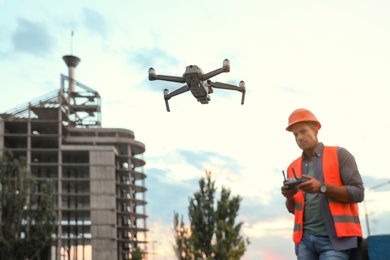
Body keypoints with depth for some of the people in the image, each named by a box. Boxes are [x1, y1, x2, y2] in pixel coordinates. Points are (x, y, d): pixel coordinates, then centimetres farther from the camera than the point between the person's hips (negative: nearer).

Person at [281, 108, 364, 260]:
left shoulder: (339, 155, 3)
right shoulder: (293, 167, 16)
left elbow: (358, 193, -5)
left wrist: (322, 187, -18)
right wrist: (289, 197, -2)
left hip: (334, 237, -4)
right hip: (305, 238, 5)